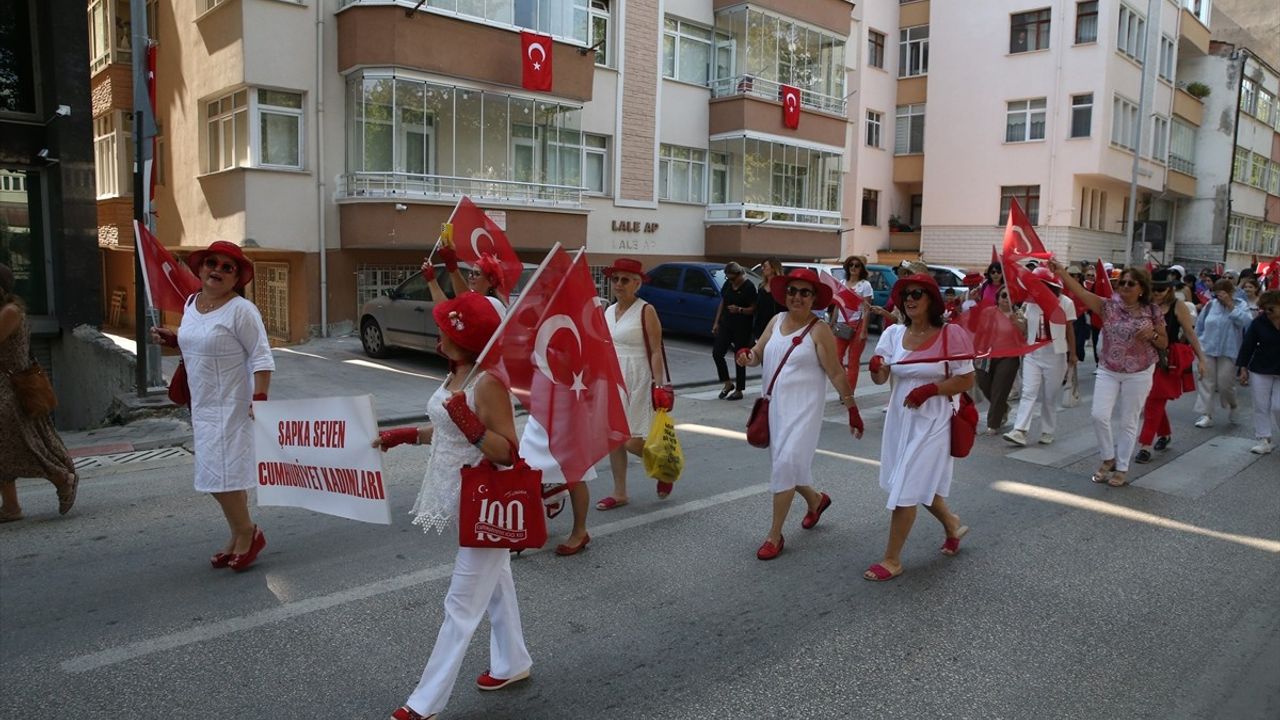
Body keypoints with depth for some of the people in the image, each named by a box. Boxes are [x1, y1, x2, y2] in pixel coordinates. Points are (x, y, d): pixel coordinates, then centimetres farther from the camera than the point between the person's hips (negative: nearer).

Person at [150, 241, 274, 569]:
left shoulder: (241, 310, -16)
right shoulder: (192, 302, 8)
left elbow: (262, 358, -19)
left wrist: (259, 399, -26)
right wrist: (171, 339, 9)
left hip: (231, 406, -8)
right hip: (203, 405, 8)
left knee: (222, 474, -8)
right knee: (227, 474, 14)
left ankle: (246, 533, 10)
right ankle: (241, 537, 26)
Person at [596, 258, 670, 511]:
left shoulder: (646, 311, -7)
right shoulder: (607, 311, 11)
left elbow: (656, 352, -11)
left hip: (637, 380, -6)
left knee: (632, 441, -9)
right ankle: (619, 493, 19)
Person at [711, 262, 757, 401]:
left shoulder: (749, 287, -11)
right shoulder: (727, 284, 7)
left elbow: (753, 309, -11)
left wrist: (739, 310, -27)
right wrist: (716, 322, 12)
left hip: (742, 328, -6)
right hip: (726, 325, 6)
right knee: (717, 353, -2)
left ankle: (739, 391, 11)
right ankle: (728, 384, 14)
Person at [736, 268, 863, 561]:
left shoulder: (819, 331, -10)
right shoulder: (776, 321, 7)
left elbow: (836, 373, -8)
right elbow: (758, 354, 9)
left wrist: (852, 410, -7)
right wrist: (745, 355, -15)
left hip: (803, 408, -6)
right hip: (774, 404, 7)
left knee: (786, 463, -15)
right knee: (784, 463, 16)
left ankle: (775, 535, -3)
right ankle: (815, 499, 46)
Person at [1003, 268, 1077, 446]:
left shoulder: (1065, 302, -6)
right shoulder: (1030, 302, 4)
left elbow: (1070, 330, 0)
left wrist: (1072, 354, 1)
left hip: (1055, 354, -3)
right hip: (1033, 353, 3)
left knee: (1050, 396, 6)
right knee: (1029, 392, -6)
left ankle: (1047, 432, 17)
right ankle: (1020, 431, -13)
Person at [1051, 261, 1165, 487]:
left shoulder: (1151, 312, -3)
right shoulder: (1109, 306, -4)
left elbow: (1164, 343, 6)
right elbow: (1081, 292, -19)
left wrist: (1152, 335, -17)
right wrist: (1060, 272, -32)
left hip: (1138, 374, -1)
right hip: (1108, 371, 1)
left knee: (1128, 422, 6)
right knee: (1099, 415, -9)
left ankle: (1122, 468, 19)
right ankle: (1108, 459, 15)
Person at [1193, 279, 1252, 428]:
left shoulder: (1240, 306, -2)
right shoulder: (1211, 305, 3)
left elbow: (1247, 322, -21)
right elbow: (1200, 323, 14)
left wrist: (1230, 306, -20)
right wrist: (1200, 340, 11)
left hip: (1228, 351, -2)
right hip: (1207, 350, 2)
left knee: (1225, 384, -1)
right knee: (1206, 382, 0)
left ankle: (1231, 406, 30)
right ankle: (1206, 415, 3)